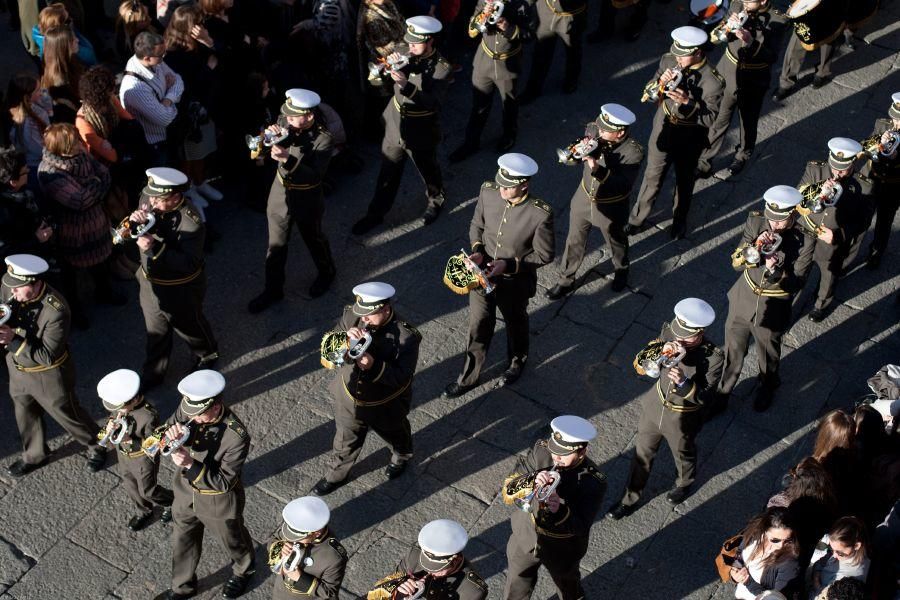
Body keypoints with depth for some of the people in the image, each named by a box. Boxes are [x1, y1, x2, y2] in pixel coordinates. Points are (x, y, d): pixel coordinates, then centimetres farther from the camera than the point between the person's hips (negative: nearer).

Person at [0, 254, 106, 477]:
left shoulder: (56, 311, -35)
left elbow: (48, 356, -30)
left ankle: (96, 446, 44)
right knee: (25, 416, 26)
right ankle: (34, 455, 53)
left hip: (48, 376, -6)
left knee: (67, 414, 17)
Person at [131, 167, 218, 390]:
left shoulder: (190, 223, -32)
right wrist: (135, 221, -27)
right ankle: (153, 373, 45)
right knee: (155, 330, 24)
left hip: (180, 290, -5)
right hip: (151, 282, 6)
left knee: (189, 326, 22)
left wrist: (156, 248, -42)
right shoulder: (150, 203, -14)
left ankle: (207, 355, 52)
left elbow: (189, 263, -34)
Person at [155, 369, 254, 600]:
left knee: (232, 539, 25)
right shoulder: (187, 409, -22)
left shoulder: (236, 436, -37)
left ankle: (243, 571, 58)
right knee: (182, 542, 26)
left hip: (218, 501, -4)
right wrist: (170, 435, -32)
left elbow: (224, 482, -29)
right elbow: (161, 442, -7)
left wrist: (191, 464, -41)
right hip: (186, 491, 5)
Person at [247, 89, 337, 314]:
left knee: (314, 239, 21)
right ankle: (273, 289, 32)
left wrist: (288, 159, -43)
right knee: (276, 245, 16)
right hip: (280, 192, 4)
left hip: (307, 198, -4)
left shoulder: (324, 139, -26)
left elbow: (315, 175, -32)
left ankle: (326, 273, 49)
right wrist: (268, 136, -27)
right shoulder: (285, 122, -13)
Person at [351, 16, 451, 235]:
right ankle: (376, 213, 31)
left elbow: (433, 102, -31)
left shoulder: (441, 68, -20)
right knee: (387, 174, 16)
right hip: (395, 127, 4)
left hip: (421, 134, -4)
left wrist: (406, 86, -43)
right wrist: (388, 67, -24)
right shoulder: (406, 56, -6)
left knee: (428, 171, 20)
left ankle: (435, 201, 48)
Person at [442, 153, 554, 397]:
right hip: (482, 274, 3)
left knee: (516, 323, 26)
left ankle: (516, 363, 57)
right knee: (478, 327, 20)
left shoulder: (541, 215, -31)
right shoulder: (488, 192, -18)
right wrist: (477, 250, -15)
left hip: (515, 283, -3)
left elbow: (544, 255, -17)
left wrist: (509, 265, -25)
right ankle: (469, 377, 42)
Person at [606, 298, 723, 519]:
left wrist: (684, 382, -44)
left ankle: (684, 484, 61)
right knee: (642, 453, 21)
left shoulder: (713, 357, -31)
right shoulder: (669, 334, -21)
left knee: (683, 454, 27)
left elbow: (705, 398, -26)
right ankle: (630, 499, 44)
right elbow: (639, 366, -18)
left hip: (682, 418, -3)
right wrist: (661, 354, -37)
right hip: (655, 405, 3)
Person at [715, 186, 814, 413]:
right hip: (742, 300, 2)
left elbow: (795, 286, -19)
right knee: (732, 352, 21)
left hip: (772, 309, -2)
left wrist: (775, 270, -37)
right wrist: (755, 247, -32)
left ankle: (767, 387, 55)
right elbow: (736, 263, -13)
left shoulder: (804, 241, -24)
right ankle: (722, 392, 45)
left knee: (768, 355, 25)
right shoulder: (755, 221, -16)